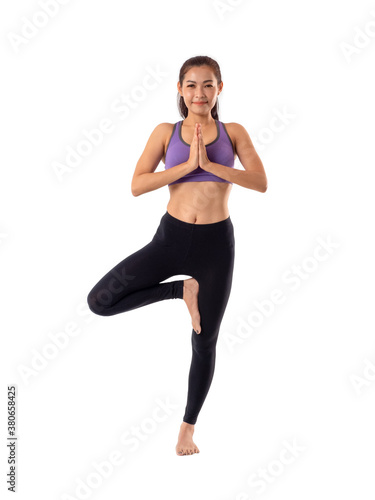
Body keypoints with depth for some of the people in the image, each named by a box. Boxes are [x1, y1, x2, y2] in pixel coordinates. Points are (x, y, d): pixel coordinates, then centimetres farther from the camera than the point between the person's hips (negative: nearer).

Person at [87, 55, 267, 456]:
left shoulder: (234, 133, 3)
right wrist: (187, 165, -17)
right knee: (100, 301, -12)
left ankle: (188, 426, 29)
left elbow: (260, 182, -10)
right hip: (171, 237, 1)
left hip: (216, 242, 0)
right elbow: (137, 185, -9)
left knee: (204, 342, 9)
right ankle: (183, 290, 5)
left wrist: (209, 164, -18)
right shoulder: (166, 132, 2)